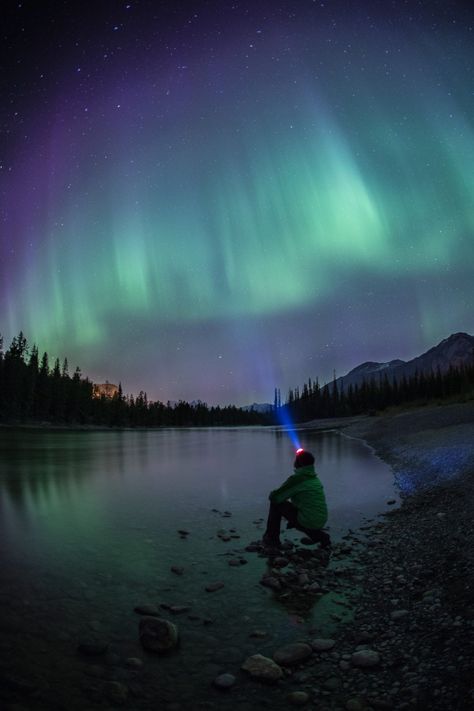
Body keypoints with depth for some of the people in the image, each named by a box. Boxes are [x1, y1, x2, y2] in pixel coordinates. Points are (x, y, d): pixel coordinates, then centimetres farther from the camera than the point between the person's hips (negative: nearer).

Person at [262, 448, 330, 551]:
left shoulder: (297, 478, -14)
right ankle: (319, 536, 21)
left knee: (276, 503, 2)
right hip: (320, 522, 8)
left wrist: (272, 493, 12)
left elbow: (275, 497, -12)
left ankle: (272, 539, 9)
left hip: (306, 522, -8)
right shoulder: (315, 479, 11)